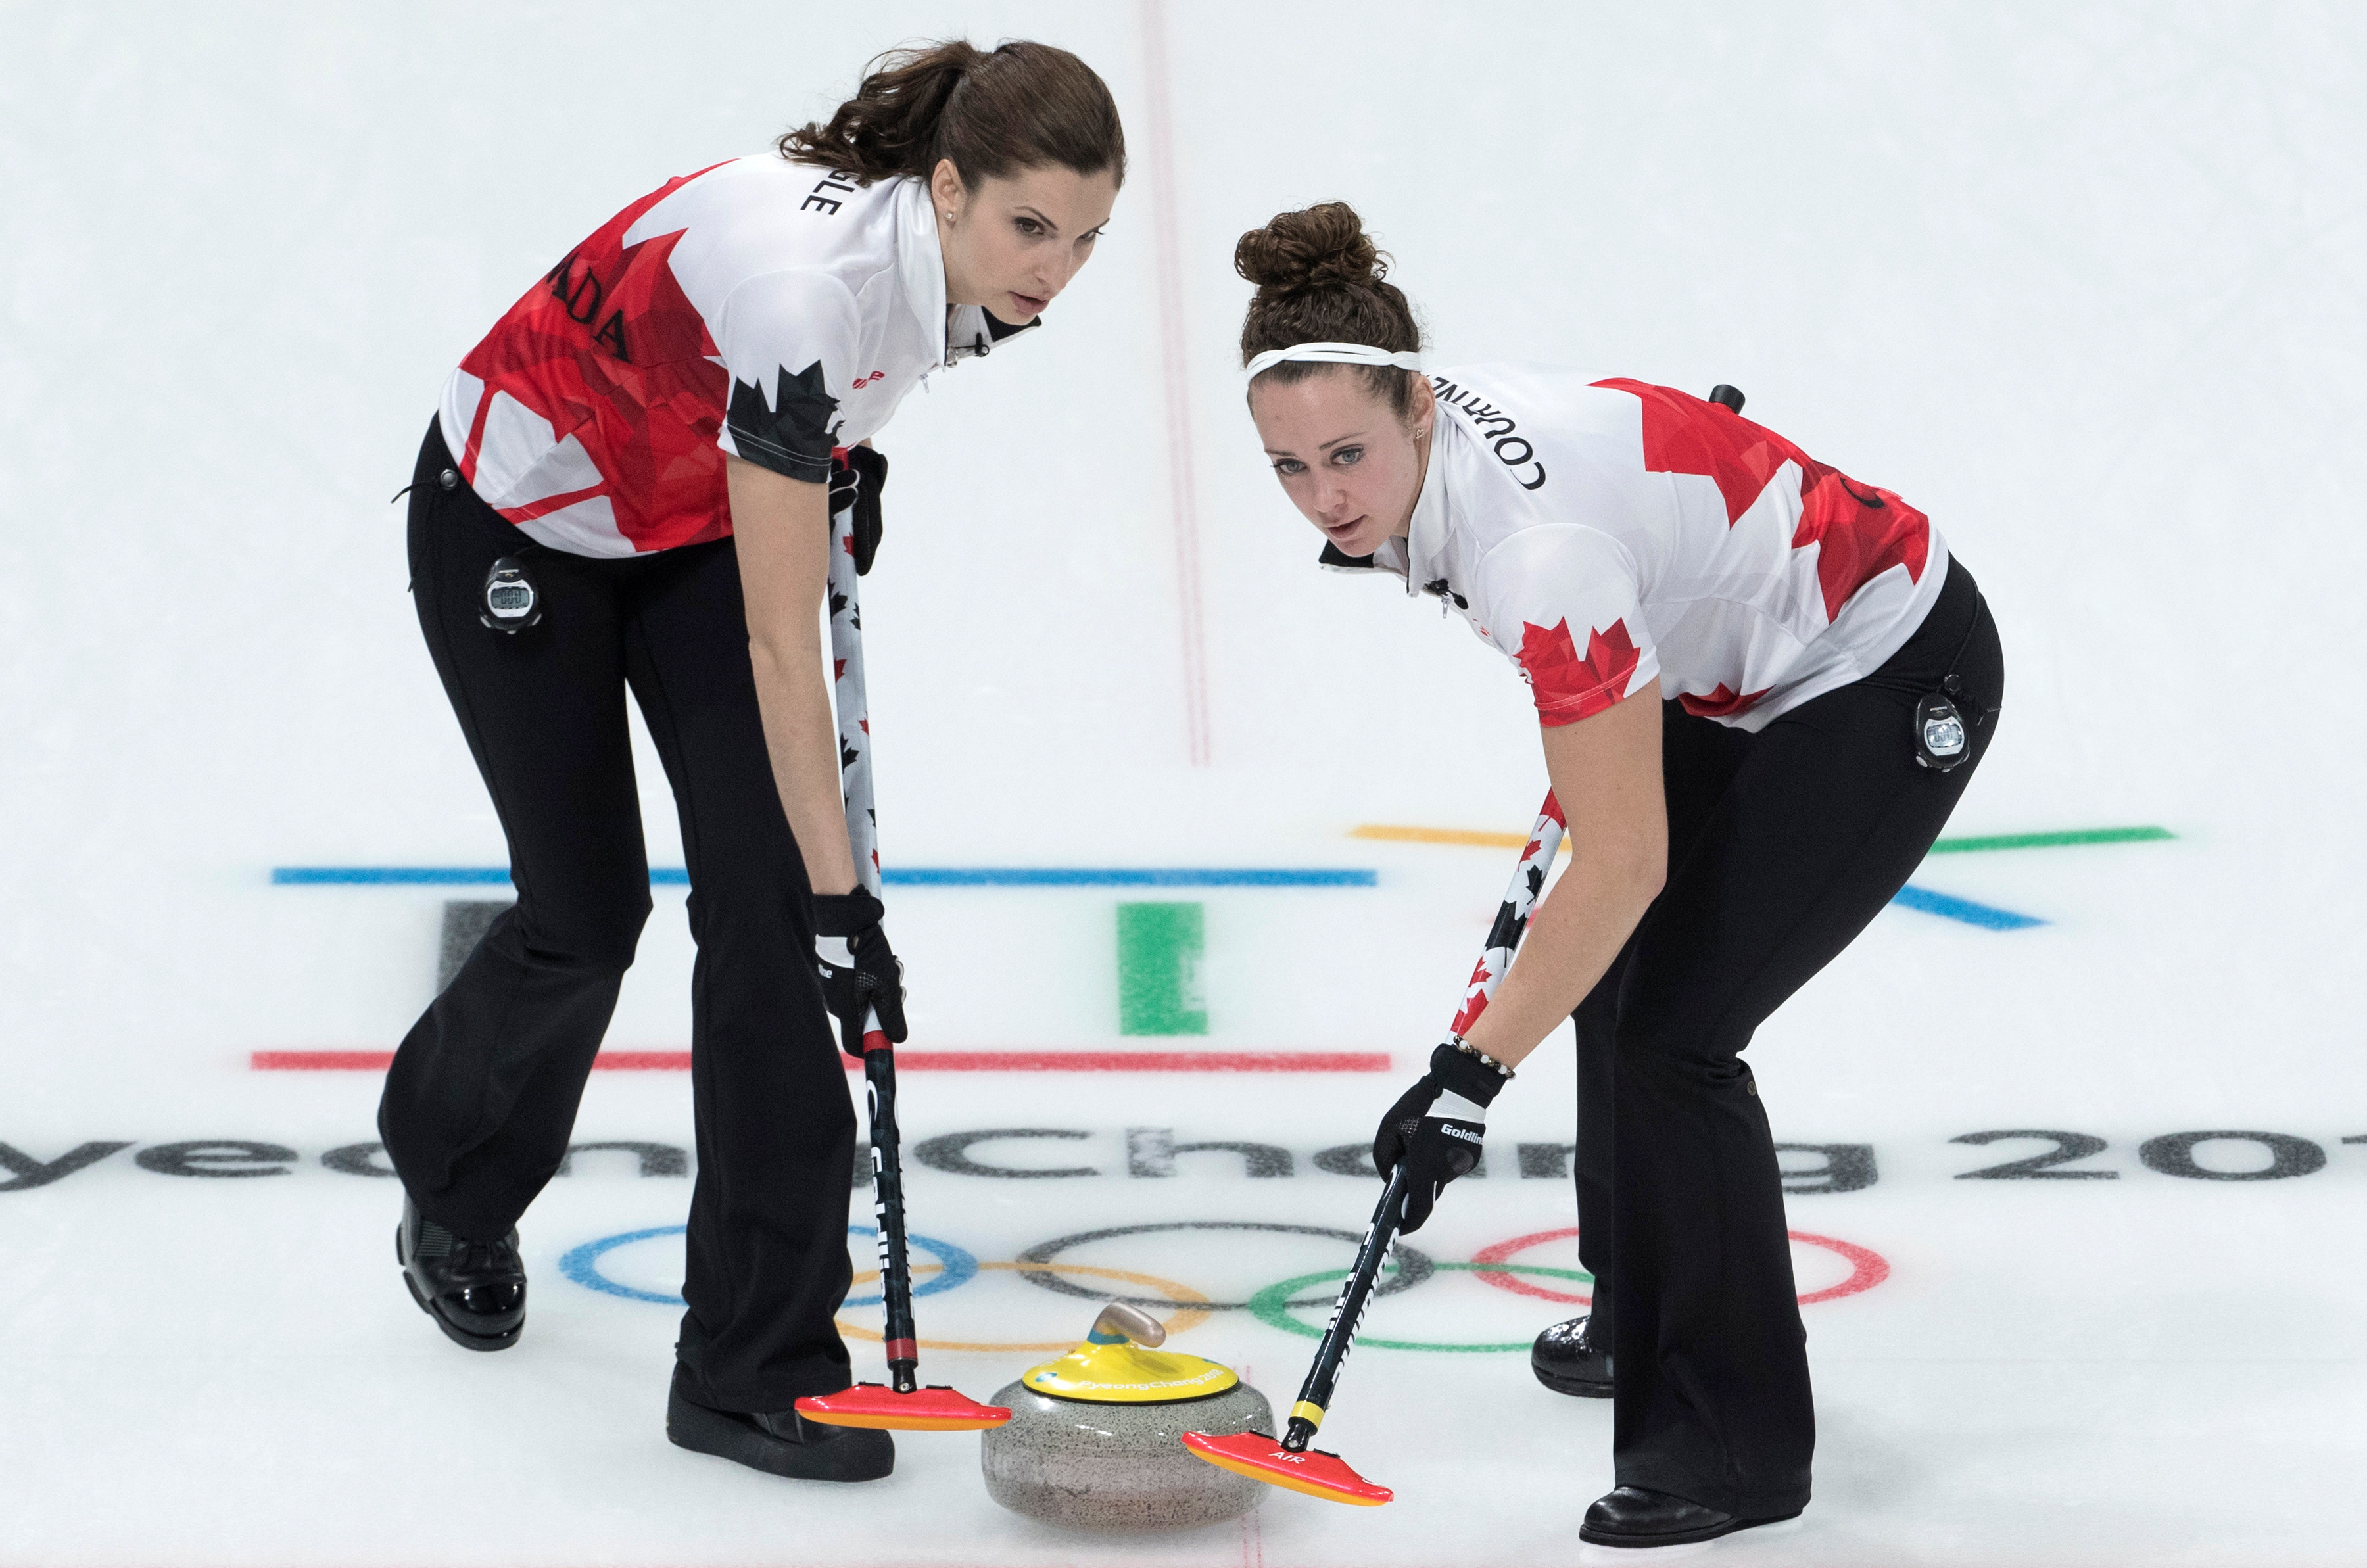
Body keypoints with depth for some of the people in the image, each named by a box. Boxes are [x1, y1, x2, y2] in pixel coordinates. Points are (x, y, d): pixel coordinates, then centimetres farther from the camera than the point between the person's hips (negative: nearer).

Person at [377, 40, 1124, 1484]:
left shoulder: (967, 264, -19)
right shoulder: (809, 282, -40)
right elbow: (780, 647, -35)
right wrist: (842, 900, -33)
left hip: (699, 519, 6)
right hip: (518, 526, -6)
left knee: (761, 888, -8)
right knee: (590, 911, 3)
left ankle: (757, 1358, -5)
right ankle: (455, 1192, 37)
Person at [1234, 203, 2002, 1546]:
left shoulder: (1543, 543, -36)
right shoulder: (1441, 430, -12)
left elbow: (1622, 865, -32)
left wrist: (1471, 1074, -29)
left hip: (1897, 685, -10)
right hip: (1742, 667, 10)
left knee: (1669, 1031, -13)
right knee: (1608, 982, 17)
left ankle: (1738, 1447, -1)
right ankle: (1646, 1320, 37)